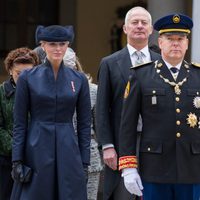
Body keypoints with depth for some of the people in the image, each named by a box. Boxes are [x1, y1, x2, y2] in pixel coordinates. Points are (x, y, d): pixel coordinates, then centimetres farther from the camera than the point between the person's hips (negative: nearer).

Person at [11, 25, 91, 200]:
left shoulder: (79, 80, 6)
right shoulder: (27, 78, 1)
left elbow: (84, 124, 7)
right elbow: (19, 123, 1)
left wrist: (85, 163, 2)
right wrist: (17, 161, -4)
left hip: (68, 152, 2)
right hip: (37, 152, -1)